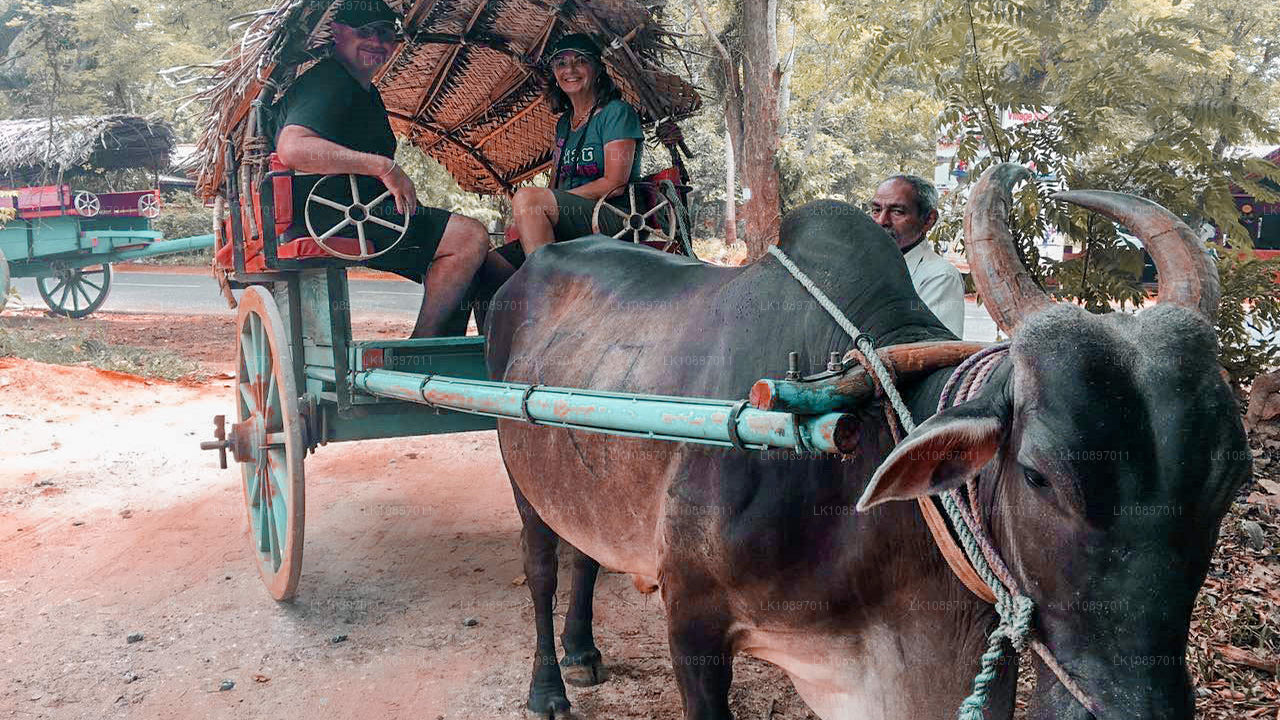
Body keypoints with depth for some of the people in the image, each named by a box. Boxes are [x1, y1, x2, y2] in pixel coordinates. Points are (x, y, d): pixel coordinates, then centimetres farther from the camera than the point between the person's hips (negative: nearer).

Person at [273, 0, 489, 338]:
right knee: (471, 237, -19)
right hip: (330, 217, -11)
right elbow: (292, 148, -29)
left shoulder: (366, 92, 24)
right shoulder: (326, 82, -11)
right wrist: (385, 167, -30)